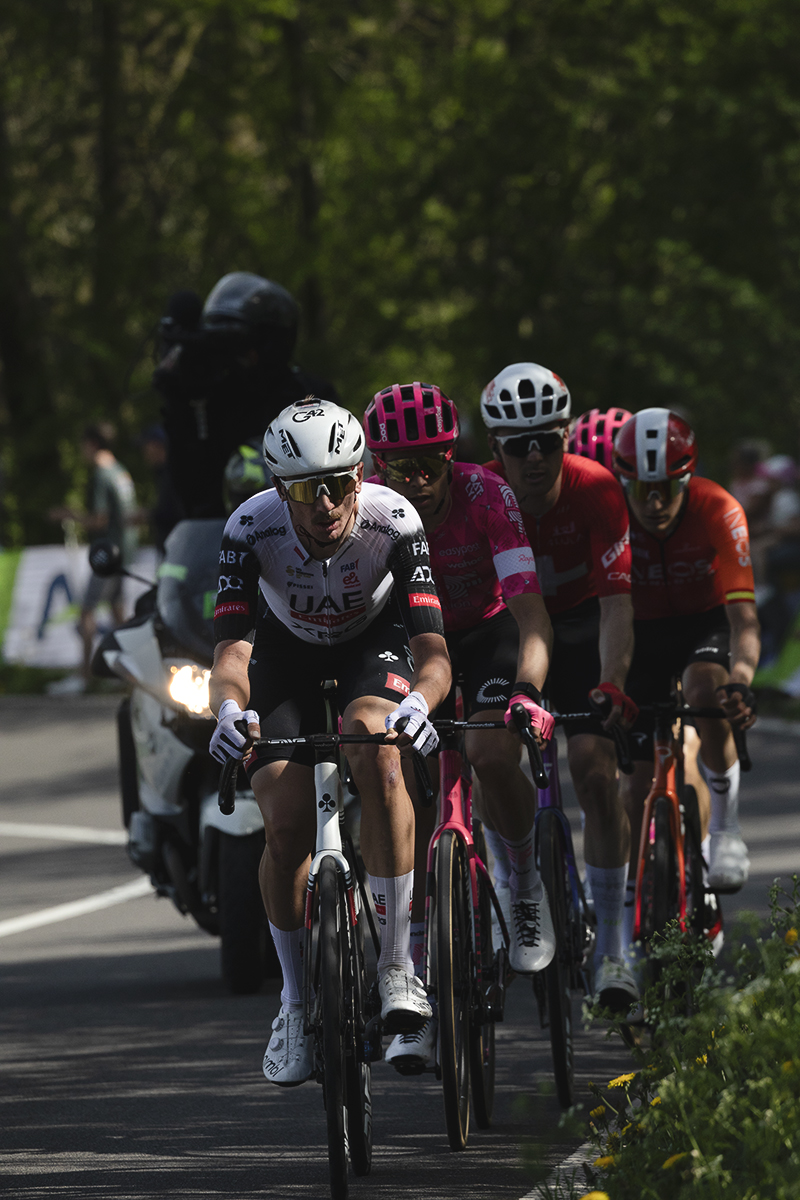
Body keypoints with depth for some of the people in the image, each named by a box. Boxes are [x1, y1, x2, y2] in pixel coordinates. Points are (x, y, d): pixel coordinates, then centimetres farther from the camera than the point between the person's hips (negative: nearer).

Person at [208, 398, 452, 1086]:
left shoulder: (394, 523, -32)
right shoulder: (251, 528, -30)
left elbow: (433, 650, -38)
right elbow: (231, 647, -35)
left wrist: (418, 700, -60)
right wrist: (230, 708, -57)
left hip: (376, 644, -1)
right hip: (288, 654, 1)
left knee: (374, 744, -34)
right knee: (286, 823, -15)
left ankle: (396, 965, -29)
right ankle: (296, 1001, 6)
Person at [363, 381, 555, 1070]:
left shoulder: (487, 496, -27)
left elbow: (529, 609, -34)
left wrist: (526, 691, -52)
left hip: (486, 634, -1)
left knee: (493, 758, -30)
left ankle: (527, 877, 2)